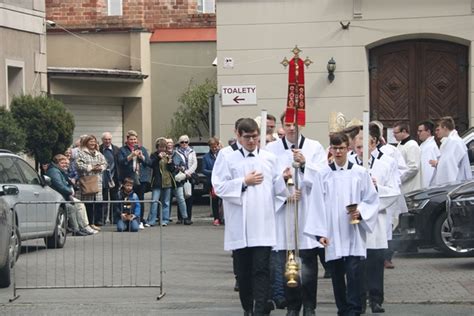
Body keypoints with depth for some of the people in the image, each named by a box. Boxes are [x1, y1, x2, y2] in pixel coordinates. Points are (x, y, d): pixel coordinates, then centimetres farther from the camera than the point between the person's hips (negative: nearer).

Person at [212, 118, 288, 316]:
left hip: (263, 225, 0)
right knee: (243, 271, 9)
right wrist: (244, 182, -7)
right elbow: (219, 187, -5)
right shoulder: (229, 160, 3)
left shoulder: (270, 159, 7)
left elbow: (279, 188, 10)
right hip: (239, 226, 0)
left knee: (261, 270, -8)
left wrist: (278, 208, 8)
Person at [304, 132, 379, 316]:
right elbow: (316, 205, 2)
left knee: (353, 272, -11)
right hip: (332, 234, 2)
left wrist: (361, 212, -12)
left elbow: (372, 200, 7)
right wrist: (320, 232, -4)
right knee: (337, 275, 7)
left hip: (354, 233, -2)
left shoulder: (360, 173, 2)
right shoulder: (322, 175, 3)